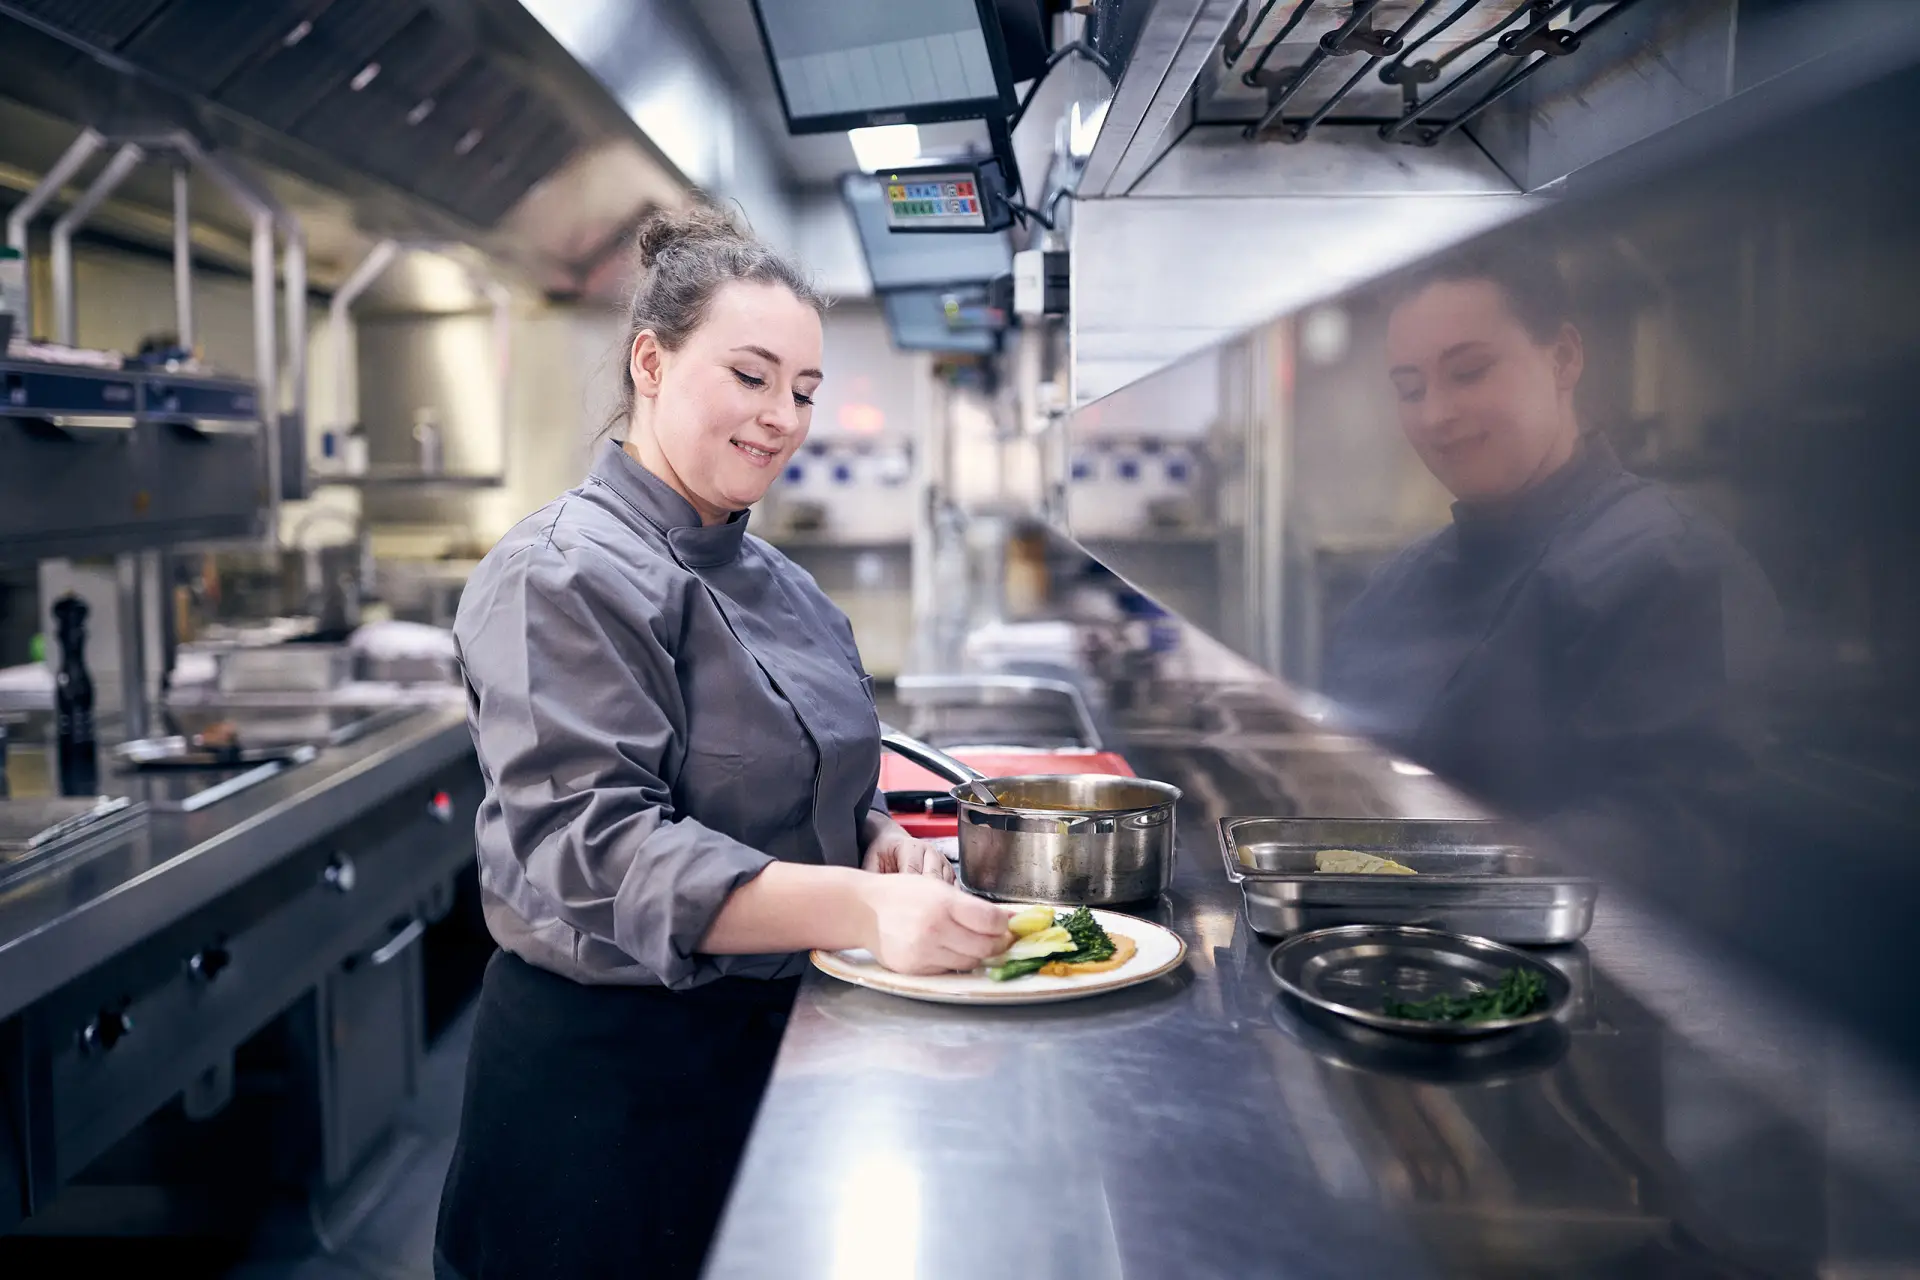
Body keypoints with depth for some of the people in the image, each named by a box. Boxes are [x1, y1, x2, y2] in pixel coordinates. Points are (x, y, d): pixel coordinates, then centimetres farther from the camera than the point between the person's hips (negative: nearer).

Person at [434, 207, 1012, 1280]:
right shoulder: (568, 574, -16)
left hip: (774, 1043, 8)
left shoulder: (777, 583, 9)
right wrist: (864, 907, -36)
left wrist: (880, 843, -4)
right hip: (612, 1079, -7)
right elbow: (589, 849, -27)